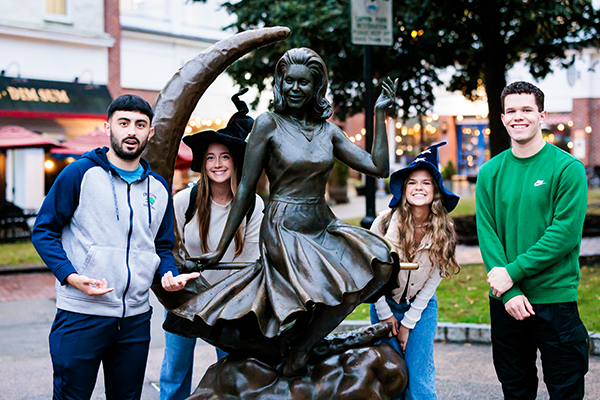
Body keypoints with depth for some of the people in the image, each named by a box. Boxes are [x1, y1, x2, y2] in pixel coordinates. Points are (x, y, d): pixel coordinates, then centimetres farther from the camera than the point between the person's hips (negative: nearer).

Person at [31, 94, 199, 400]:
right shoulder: (80, 173, -3)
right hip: (82, 314, -5)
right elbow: (44, 231, -3)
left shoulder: (158, 187, 12)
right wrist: (71, 276, -17)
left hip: (136, 319, 5)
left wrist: (169, 275, -2)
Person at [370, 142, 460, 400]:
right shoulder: (385, 222, -18)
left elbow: (432, 281, -7)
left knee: (419, 377, -5)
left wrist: (408, 323, -7)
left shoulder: (443, 232, -13)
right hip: (385, 303, 0)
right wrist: (385, 314, -5)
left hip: (421, 305, 0)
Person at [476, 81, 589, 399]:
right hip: (505, 301, 4)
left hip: (555, 299, -3)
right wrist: (508, 293, -13)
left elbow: (565, 233, -13)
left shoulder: (567, 168, -6)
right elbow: (486, 234, -1)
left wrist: (513, 272, -17)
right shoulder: (490, 173, 6)